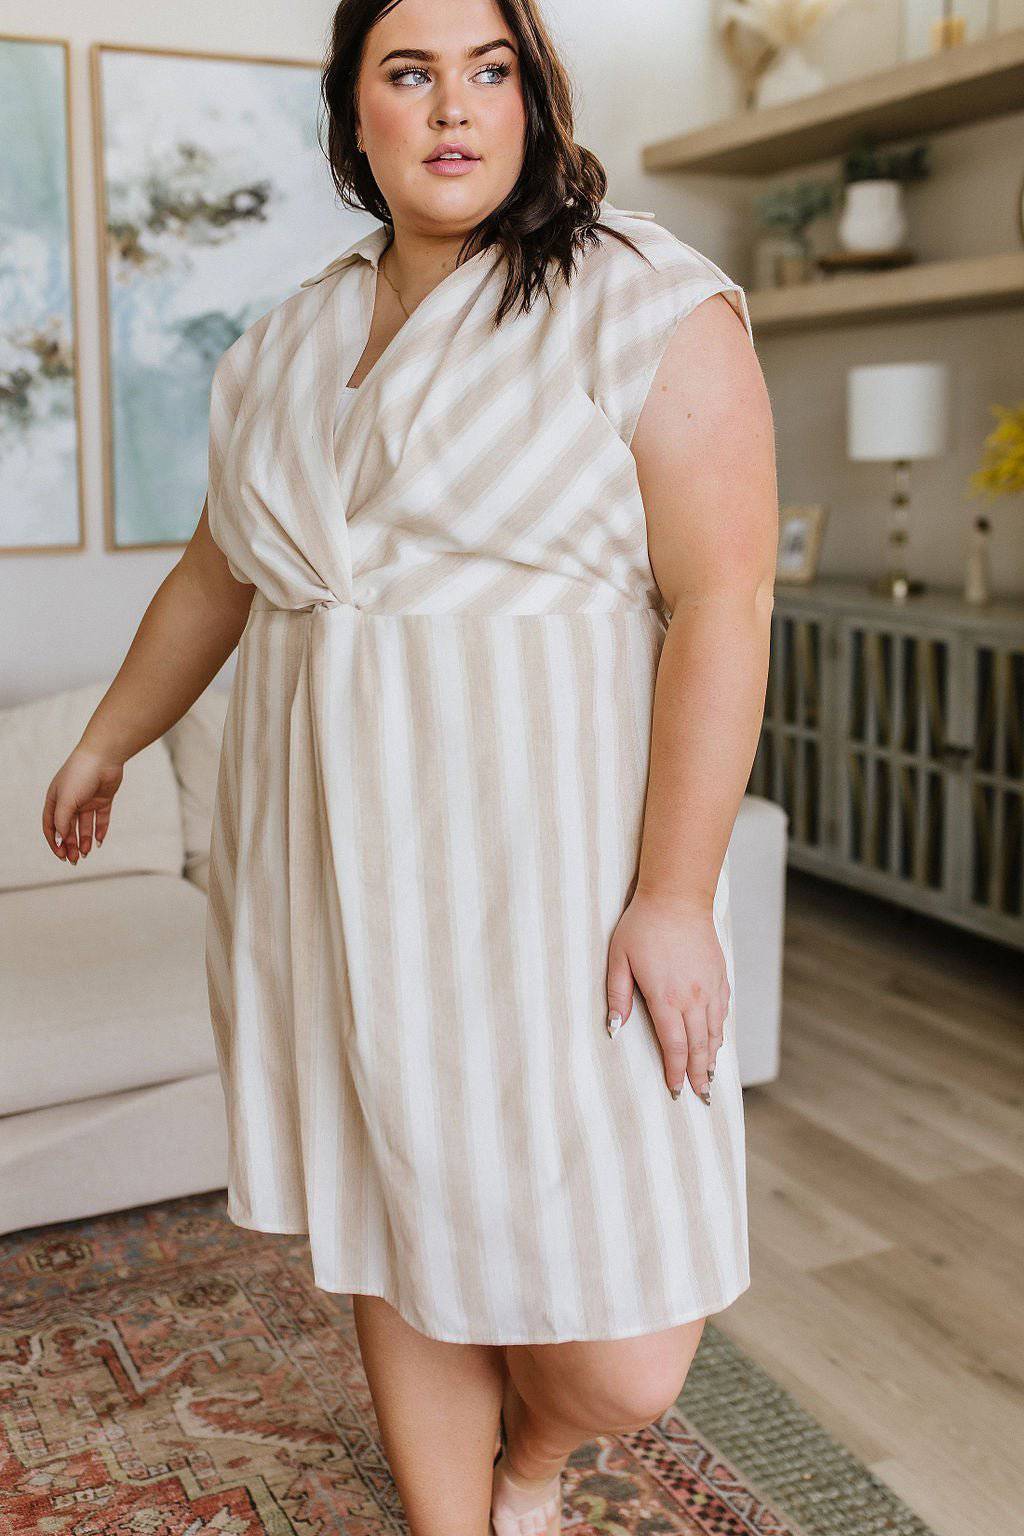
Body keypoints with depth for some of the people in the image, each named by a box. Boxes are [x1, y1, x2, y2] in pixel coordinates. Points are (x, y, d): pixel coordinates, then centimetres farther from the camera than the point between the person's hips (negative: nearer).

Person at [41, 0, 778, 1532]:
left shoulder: (644, 304, -4)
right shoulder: (290, 343, 13)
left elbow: (723, 602, -11)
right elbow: (216, 573, 25)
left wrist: (676, 894, -16)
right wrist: (104, 744, 34)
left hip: (544, 872, -4)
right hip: (329, 871, 5)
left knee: (620, 1359, -2)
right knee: (397, 1252, 12)